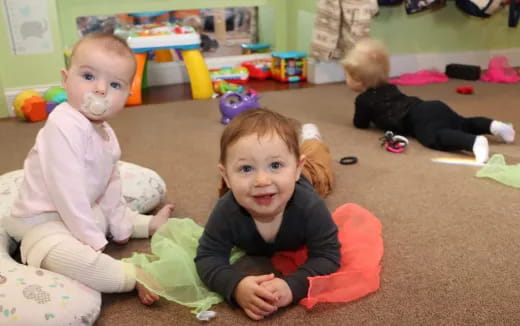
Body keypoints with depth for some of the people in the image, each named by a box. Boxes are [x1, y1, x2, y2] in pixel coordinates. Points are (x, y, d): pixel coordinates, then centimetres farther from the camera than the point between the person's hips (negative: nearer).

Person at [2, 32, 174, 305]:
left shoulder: (106, 133, 4)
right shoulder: (64, 126, -28)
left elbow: (111, 183, 10)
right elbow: (67, 190, -30)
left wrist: (120, 226, 12)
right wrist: (94, 242, -26)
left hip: (88, 212, 10)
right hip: (46, 221, -10)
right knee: (70, 258, -40)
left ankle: (150, 224, 39)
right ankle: (137, 276, -31)